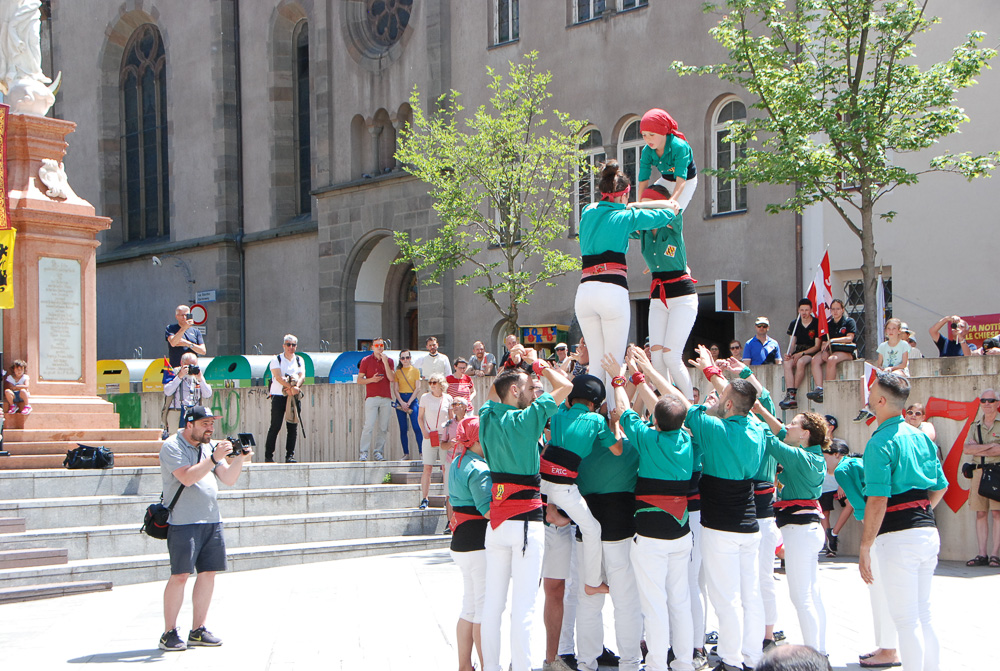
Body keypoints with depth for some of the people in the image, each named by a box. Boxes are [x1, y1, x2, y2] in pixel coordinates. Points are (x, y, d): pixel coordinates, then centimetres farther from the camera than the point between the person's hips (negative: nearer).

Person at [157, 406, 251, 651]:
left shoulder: (209, 446, 16)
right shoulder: (172, 447, -6)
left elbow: (228, 479, 13)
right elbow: (187, 477, -19)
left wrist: (239, 460, -4)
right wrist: (214, 458, -22)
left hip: (212, 520, 7)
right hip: (183, 522, -7)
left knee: (208, 573, 6)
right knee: (180, 575, -9)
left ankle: (198, 630, 14)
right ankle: (169, 633, -2)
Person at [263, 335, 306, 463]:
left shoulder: (299, 360, 15)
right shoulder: (276, 360, 3)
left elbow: (302, 376, 1)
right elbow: (278, 377, -11)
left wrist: (296, 387, -19)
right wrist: (291, 387, -23)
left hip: (295, 397, 4)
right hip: (279, 396, -4)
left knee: (293, 426, 0)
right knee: (275, 426, -6)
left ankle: (290, 455, 3)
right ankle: (268, 456, -2)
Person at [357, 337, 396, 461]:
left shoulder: (389, 360, 10)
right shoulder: (366, 361, 6)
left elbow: (392, 379, -3)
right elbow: (359, 380, 5)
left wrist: (385, 362, -8)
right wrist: (371, 379, -12)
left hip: (386, 398, 2)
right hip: (371, 397, -2)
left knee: (383, 427, 1)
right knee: (369, 426, -11)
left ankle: (379, 451, 7)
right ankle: (364, 452, -8)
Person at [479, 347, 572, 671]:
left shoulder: (488, 417, 7)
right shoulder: (526, 419, -9)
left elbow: (493, 391, 30)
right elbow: (565, 386, -3)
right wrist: (536, 362, 9)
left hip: (495, 521, 6)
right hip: (525, 521, -6)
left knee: (493, 602, 9)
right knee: (523, 606, -5)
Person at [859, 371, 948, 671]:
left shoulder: (880, 443, -13)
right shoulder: (921, 437, 10)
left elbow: (877, 501, -19)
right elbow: (941, 488, 18)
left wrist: (864, 548, -14)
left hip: (898, 536, -8)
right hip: (929, 531, 8)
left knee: (905, 619, -2)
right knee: (924, 616, 16)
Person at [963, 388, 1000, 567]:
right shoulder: (975, 425, 15)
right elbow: (966, 448, 2)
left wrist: (978, 449, -6)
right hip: (979, 472, 4)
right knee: (980, 513, 3)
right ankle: (982, 554, 5)